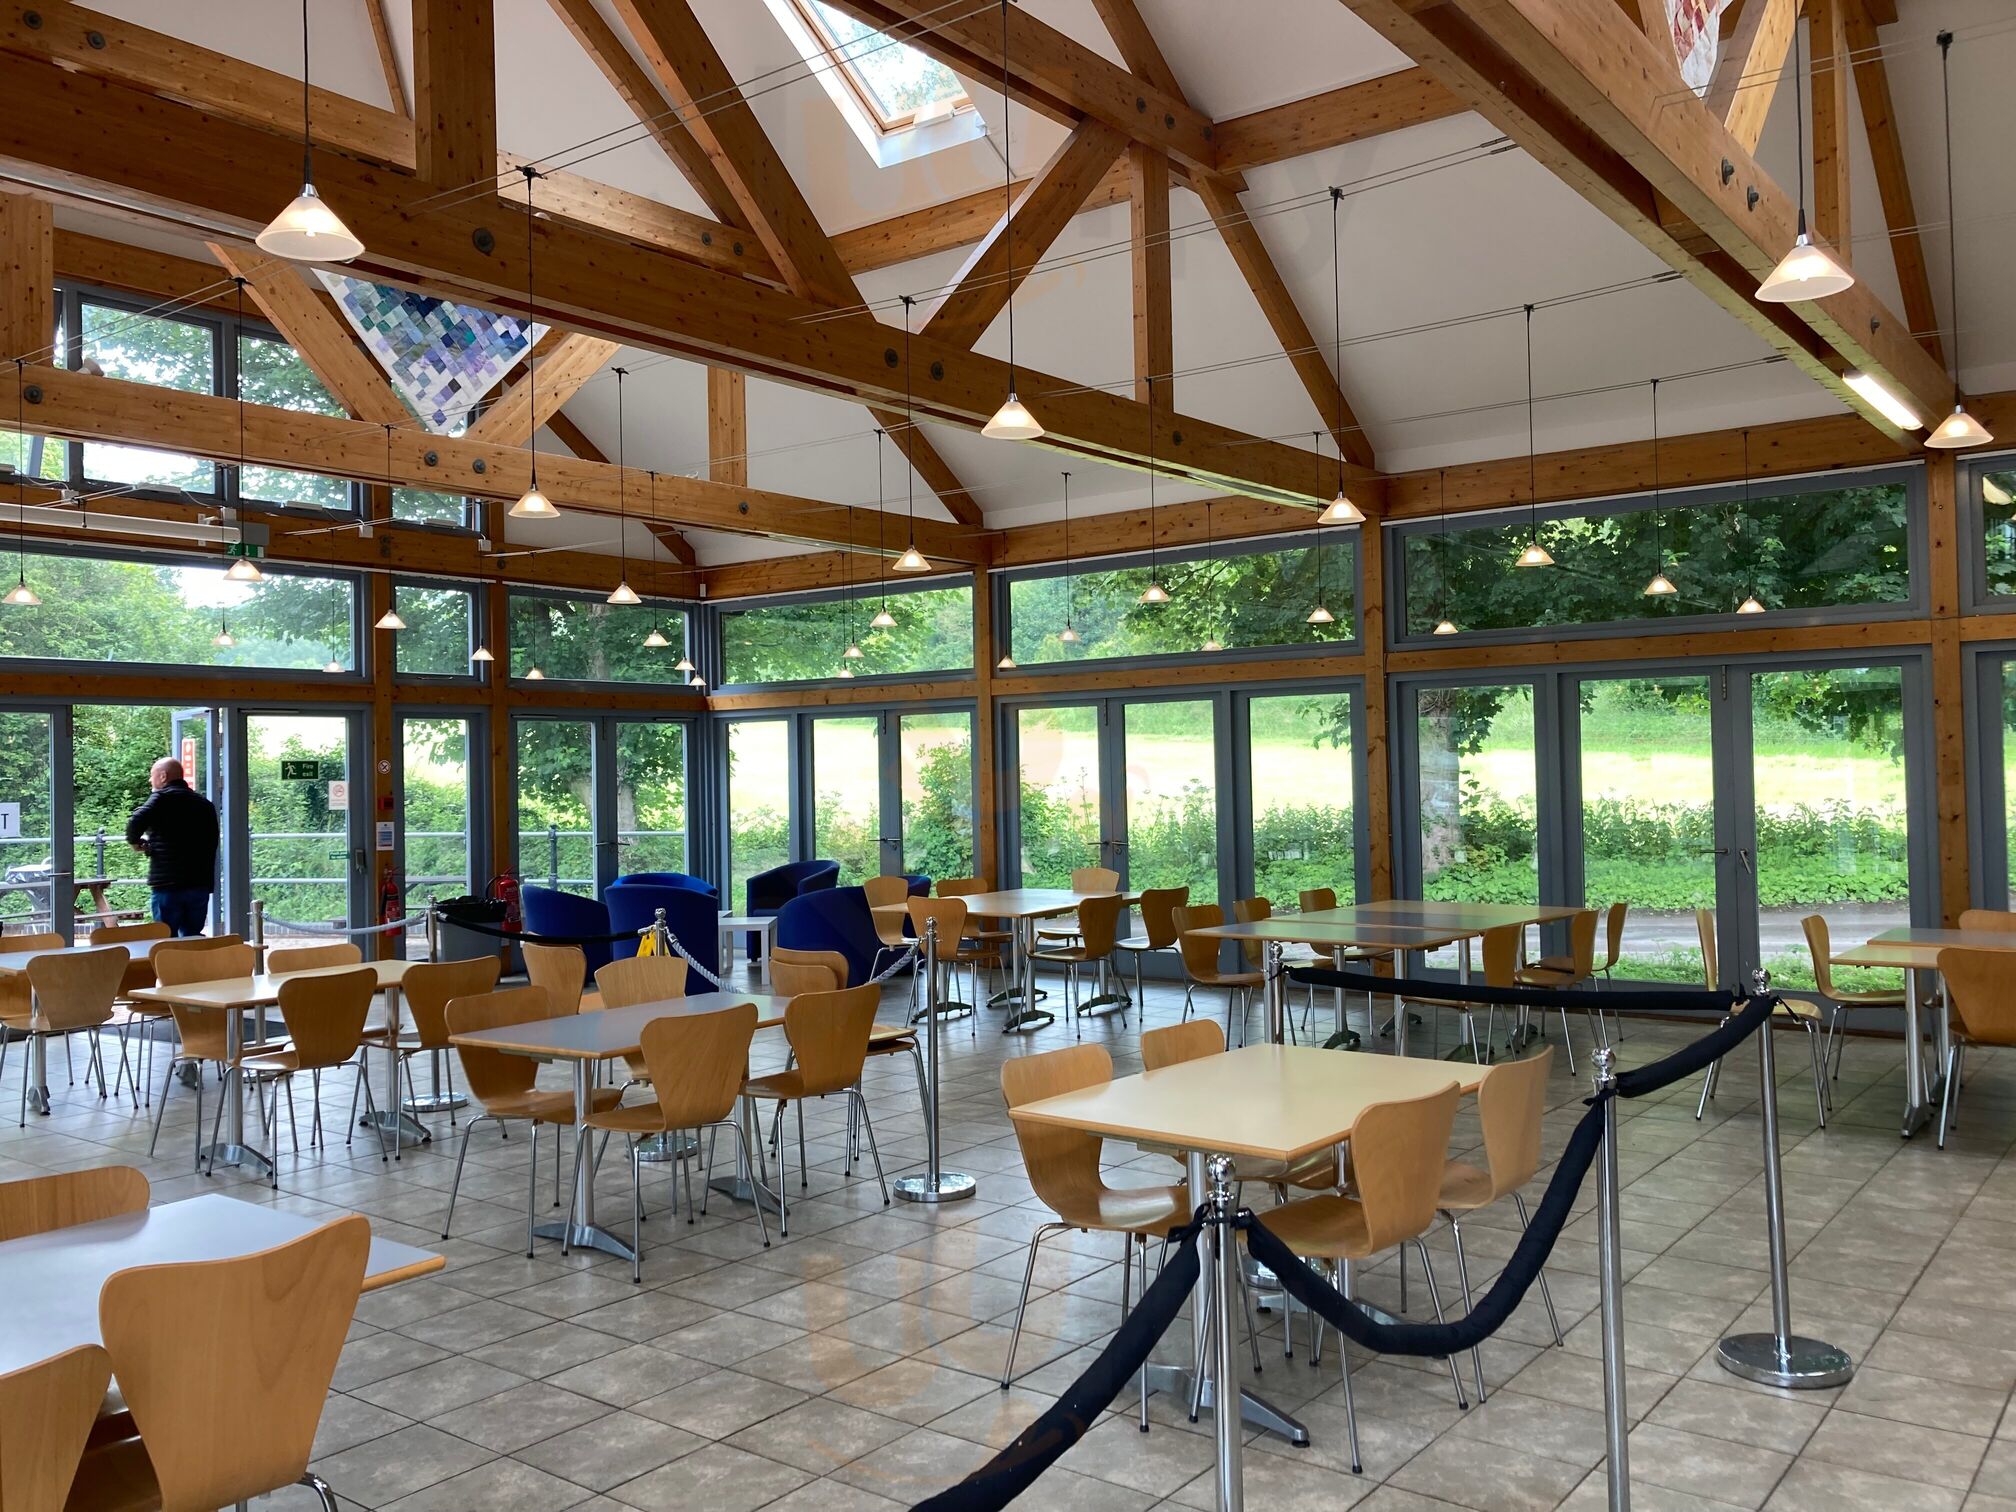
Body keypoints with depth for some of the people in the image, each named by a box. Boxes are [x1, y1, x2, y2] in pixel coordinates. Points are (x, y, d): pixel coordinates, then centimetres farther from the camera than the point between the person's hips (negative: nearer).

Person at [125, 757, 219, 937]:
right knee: (193, 939, 12)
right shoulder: (205, 804, 16)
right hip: (201, 883, 6)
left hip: (168, 883, -5)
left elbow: (136, 821, -19)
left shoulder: (162, 797, -3)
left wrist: (135, 841, -1)